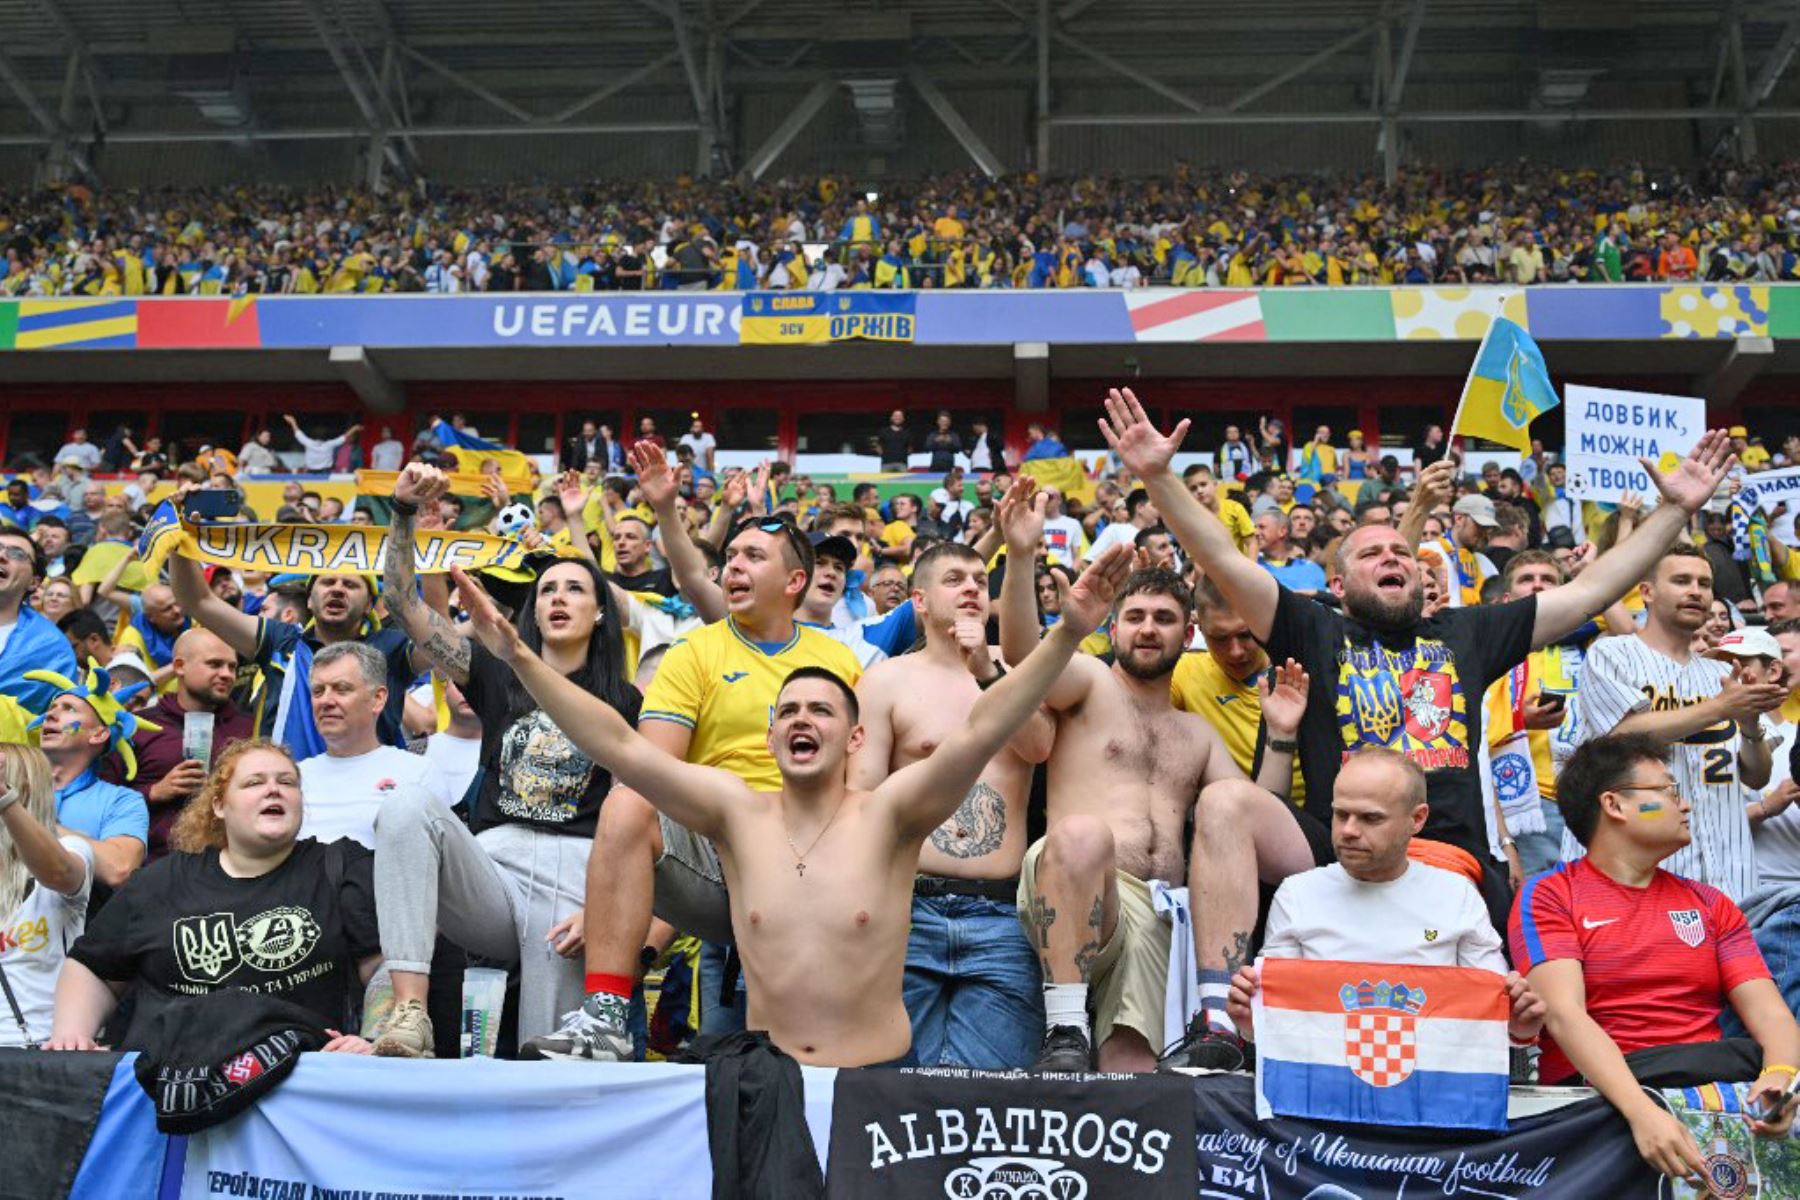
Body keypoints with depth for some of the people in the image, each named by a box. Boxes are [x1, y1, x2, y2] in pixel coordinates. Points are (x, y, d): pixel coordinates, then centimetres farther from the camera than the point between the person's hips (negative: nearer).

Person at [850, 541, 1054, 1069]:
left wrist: (988, 672, -14)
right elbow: (862, 797, 2)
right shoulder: (887, 679, 8)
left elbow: (1038, 747, -2)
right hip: (912, 911, -1)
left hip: (1003, 913, 1)